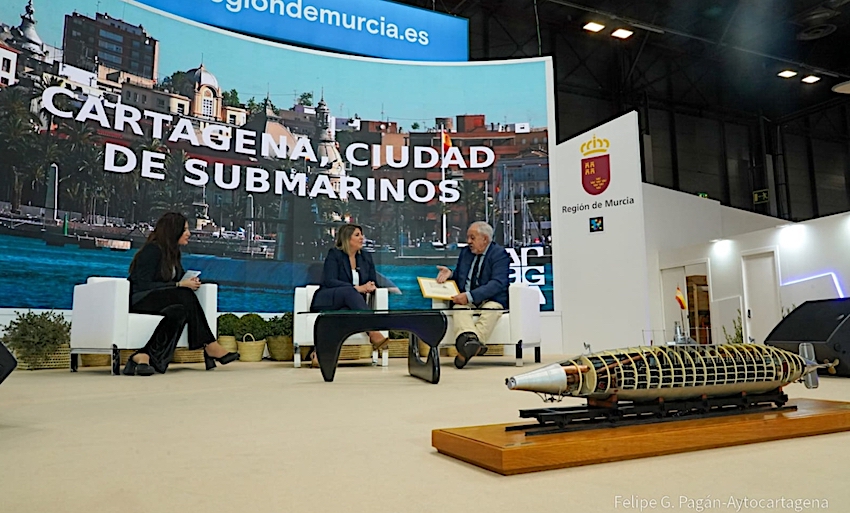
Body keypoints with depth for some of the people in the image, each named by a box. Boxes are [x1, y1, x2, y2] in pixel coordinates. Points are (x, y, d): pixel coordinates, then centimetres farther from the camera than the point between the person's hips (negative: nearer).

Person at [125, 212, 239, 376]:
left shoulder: (173, 252, 14)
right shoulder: (152, 250, -11)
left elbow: (177, 280, 15)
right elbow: (143, 285, -18)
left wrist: (189, 282, -8)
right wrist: (180, 285, -19)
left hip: (160, 300, 8)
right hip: (139, 300, -8)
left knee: (178, 311, -26)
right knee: (185, 296, -29)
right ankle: (209, 346, -27)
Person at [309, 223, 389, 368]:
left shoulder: (366, 257, 17)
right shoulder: (334, 254, -1)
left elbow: (373, 281, 16)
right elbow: (329, 281, -13)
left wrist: (370, 286, -11)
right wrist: (357, 288, -23)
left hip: (348, 305, 4)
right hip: (327, 301, -4)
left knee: (346, 312, -38)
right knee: (350, 292, -38)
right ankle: (374, 334, -48)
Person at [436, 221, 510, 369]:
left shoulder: (499, 254, -2)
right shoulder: (465, 252, 18)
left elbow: (497, 283, -15)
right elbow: (459, 278, 26)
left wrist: (470, 296, -25)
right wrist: (450, 274, 1)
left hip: (490, 300, -4)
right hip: (465, 300, 4)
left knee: (491, 310, -36)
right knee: (460, 308, -30)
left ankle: (465, 348, -54)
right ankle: (468, 337, -59)